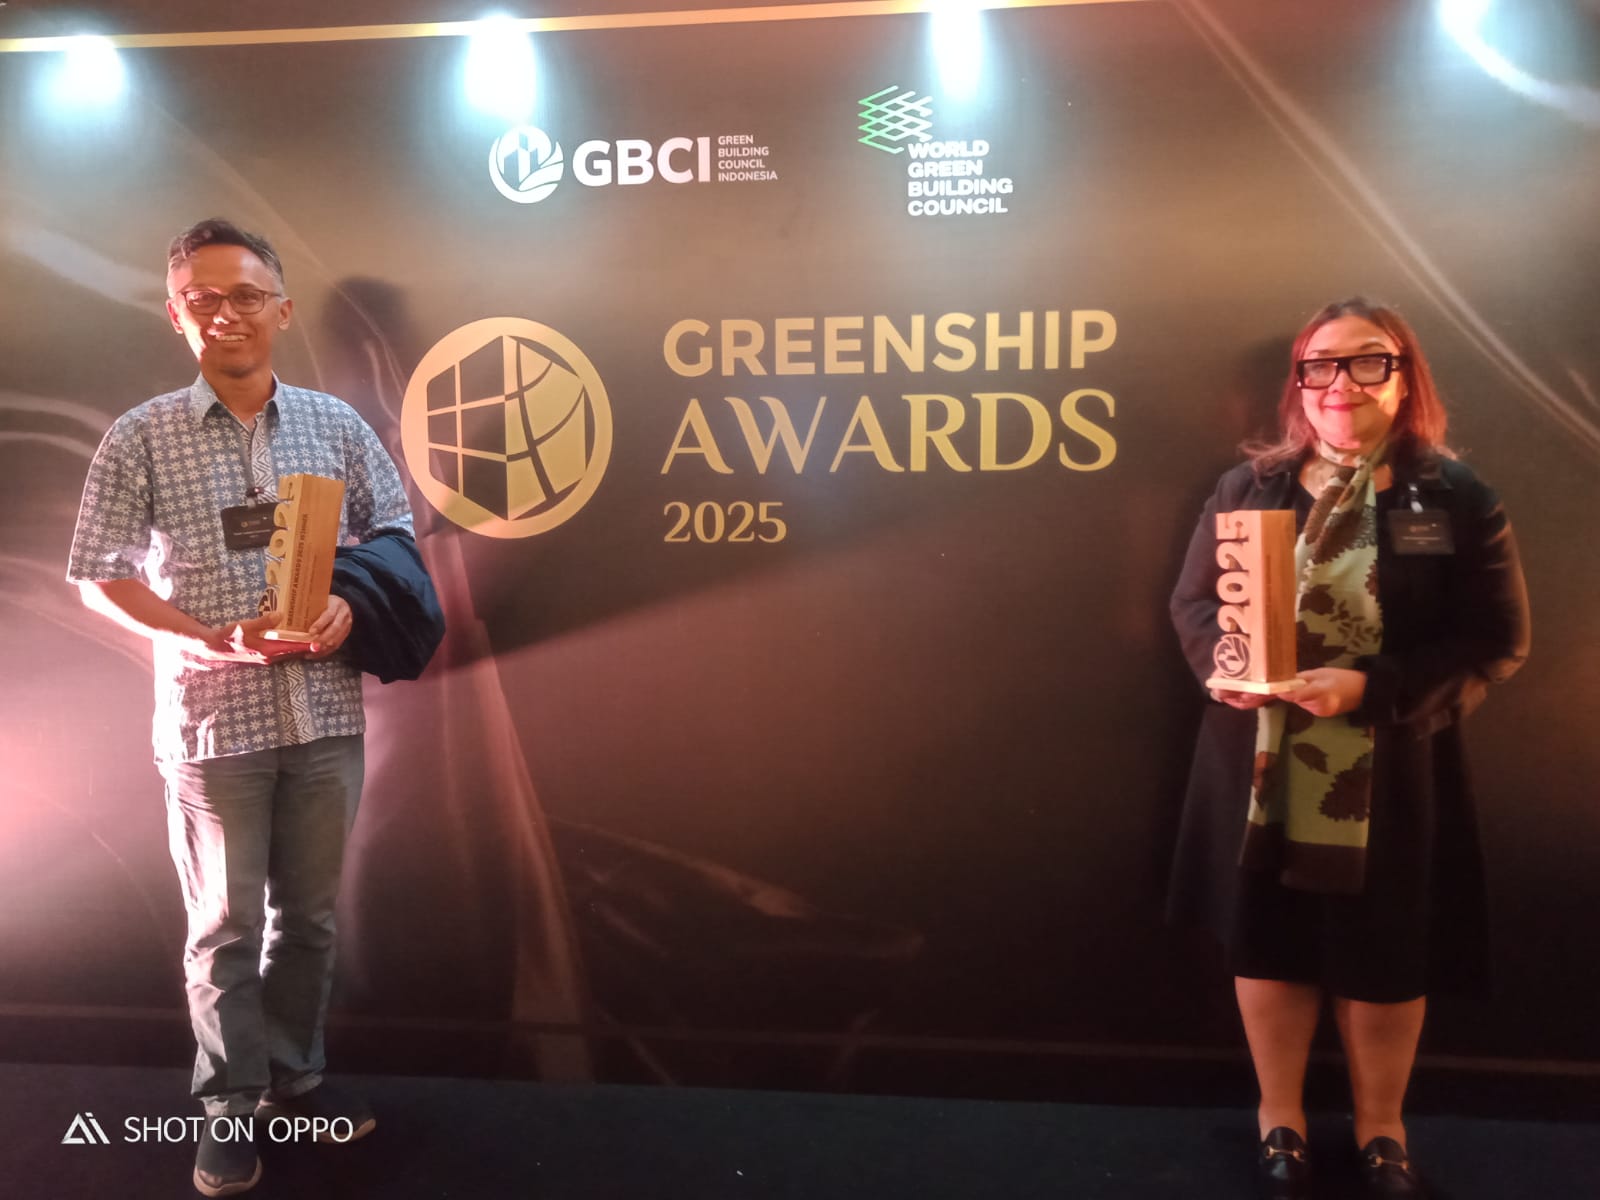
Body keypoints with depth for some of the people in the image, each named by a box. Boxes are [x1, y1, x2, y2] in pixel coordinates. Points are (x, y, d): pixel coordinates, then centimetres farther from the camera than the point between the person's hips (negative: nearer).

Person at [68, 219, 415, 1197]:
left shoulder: (337, 424, 3)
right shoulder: (142, 438, -3)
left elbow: (394, 535, 9)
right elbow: (102, 577, -2)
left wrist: (350, 607, -10)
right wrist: (214, 639, -16)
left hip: (325, 715, 3)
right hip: (213, 722, -2)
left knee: (311, 913, 15)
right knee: (227, 927, 9)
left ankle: (296, 1077, 34)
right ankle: (231, 1109, 27)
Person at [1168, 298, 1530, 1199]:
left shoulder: (1457, 496, -4)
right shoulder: (1249, 485, 4)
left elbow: (1498, 642, -7)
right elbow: (1192, 600, 7)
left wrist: (1370, 688, -21)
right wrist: (1221, 659, -15)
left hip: (1393, 782, -1)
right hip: (1261, 774, 2)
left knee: (1386, 962, 13)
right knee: (1267, 946, 12)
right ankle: (1280, 1120, 36)